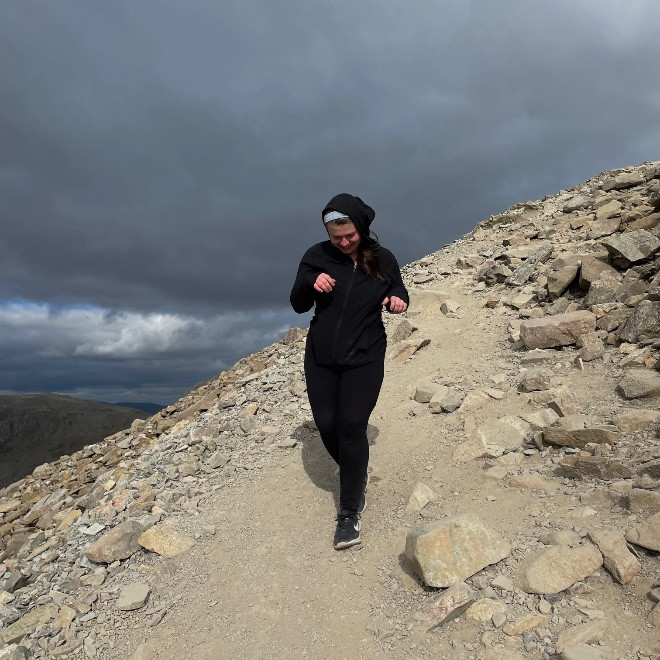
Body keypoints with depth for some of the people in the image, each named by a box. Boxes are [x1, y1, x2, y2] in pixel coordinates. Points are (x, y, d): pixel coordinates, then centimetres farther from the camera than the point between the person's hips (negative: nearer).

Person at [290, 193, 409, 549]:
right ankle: (357, 476, 34)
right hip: (321, 357, 2)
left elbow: (398, 291, 12)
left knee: (352, 425, -12)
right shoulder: (317, 257, -2)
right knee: (327, 426, 2)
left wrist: (398, 300, -13)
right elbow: (298, 306, 2)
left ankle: (349, 512, 3)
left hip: (364, 358, -2)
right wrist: (309, 284, -19)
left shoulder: (382, 259, -2)